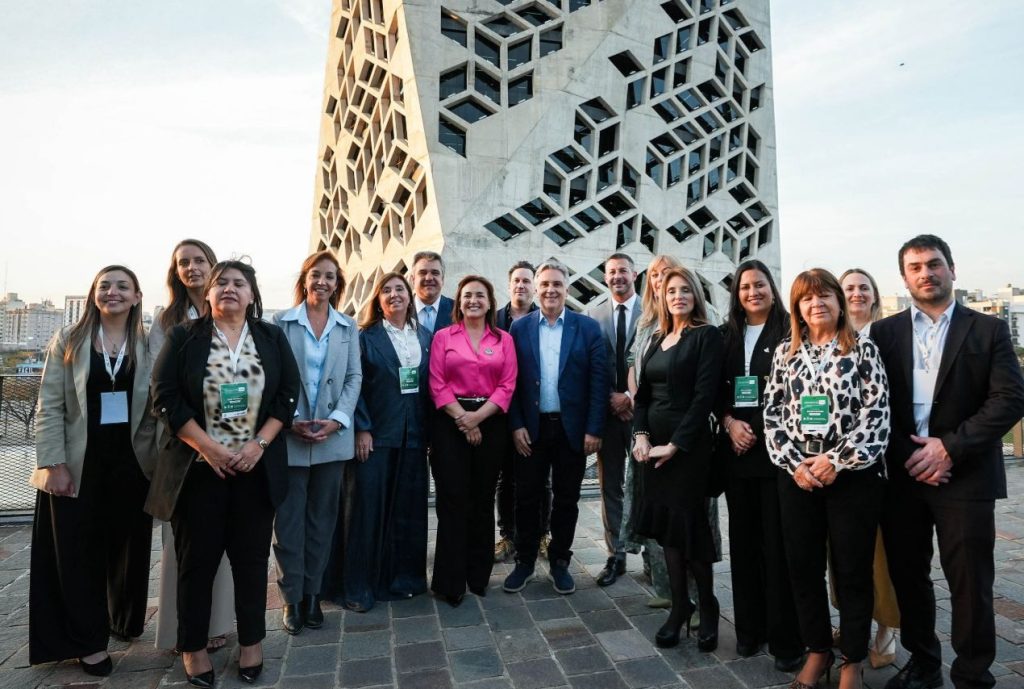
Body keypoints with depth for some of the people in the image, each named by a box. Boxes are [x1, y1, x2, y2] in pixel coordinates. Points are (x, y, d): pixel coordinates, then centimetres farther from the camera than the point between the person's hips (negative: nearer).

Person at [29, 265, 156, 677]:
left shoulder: (149, 345, 3)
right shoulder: (68, 341, 1)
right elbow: (50, 406, -2)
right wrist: (53, 463, -9)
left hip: (131, 461, 1)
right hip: (78, 463, -1)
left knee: (128, 546, 12)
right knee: (79, 551, 6)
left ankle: (125, 620, 35)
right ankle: (89, 640, 22)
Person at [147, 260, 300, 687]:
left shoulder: (272, 339, 5)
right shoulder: (184, 338, 1)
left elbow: (288, 395, 1)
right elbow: (165, 396, -6)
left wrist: (259, 443, -10)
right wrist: (208, 447, -14)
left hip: (256, 467, 1)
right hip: (199, 467, -1)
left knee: (251, 557, 9)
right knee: (197, 558, 8)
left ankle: (252, 640, 25)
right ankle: (193, 646, 25)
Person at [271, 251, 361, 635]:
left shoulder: (348, 327, 9)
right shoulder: (281, 323, 3)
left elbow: (354, 377, 5)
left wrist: (337, 419, -9)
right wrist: (291, 420, -12)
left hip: (333, 437, 2)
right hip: (289, 437, -2)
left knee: (322, 519, 10)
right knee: (289, 520, 4)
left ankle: (312, 593, 23)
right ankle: (292, 597, 18)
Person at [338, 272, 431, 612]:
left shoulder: (425, 337, 10)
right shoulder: (366, 337, 0)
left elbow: (432, 385, 9)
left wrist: (430, 429, 4)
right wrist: (361, 429, -13)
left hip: (414, 434, 4)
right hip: (376, 434, -3)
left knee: (409, 507, 10)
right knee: (369, 507, 1)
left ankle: (403, 577, 25)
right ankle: (361, 585, 14)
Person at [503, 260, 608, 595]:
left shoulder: (588, 327, -1)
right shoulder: (520, 327, 2)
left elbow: (598, 380, -4)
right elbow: (511, 381, 2)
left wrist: (594, 429, -8)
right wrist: (516, 425, -5)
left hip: (572, 428, 0)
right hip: (531, 428, 1)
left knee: (566, 499, 10)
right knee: (527, 498, 9)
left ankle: (559, 562, 27)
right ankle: (525, 561, 26)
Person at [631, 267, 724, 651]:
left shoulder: (707, 336, -7)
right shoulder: (658, 339, 13)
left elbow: (704, 397, -15)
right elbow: (643, 393, 12)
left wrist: (675, 445, -17)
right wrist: (640, 435, -3)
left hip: (688, 444, -6)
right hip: (654, 443, 6)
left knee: (689, 525, 1)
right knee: (666, 523, 10)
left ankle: (707, 605, 24)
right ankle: (679, 605, 25)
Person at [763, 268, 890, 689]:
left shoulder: (863, 349, 0)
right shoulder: (785, 353, 7)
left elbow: (877, 413, -7)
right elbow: (772, 413, 4)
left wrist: (837, 461, -15)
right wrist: (794, 463, -7)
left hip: (853, 474, -2)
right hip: (797, 475, 3)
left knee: (853, 570, 8)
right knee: (803, 567, 10)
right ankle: (817, 650, 30)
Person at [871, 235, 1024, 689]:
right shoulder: (884, 332, 7)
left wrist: (949, 448, -15)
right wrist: (908, 456, -9)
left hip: (965, 476, -2)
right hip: (901, 475, 2)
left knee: (970, 583, 5)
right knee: (907, 578, 12)